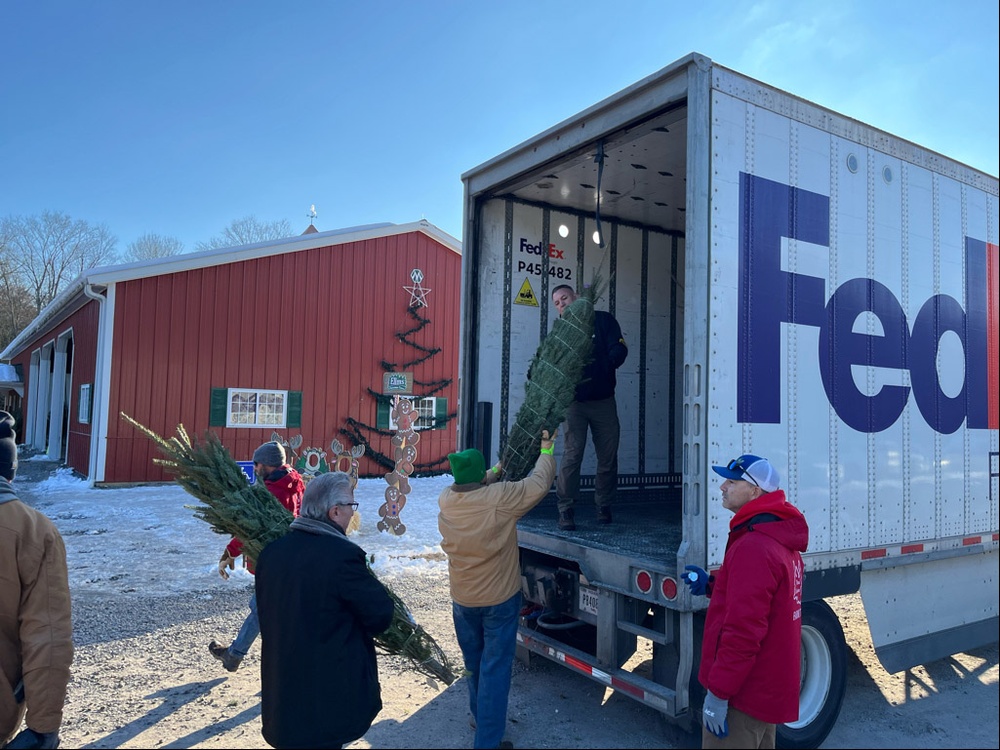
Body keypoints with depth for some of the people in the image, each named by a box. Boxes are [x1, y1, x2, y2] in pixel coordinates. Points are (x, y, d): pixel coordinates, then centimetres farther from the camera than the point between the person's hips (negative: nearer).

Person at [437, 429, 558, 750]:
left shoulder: (446, 500, -12)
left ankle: (481, 718, 42)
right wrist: (546, 451, 6)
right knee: (495, 670, 5)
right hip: (499, 600, -5)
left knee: (474, 664, 23)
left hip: (462, 600, 5)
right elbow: (539, 483, -11)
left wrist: (498, 470, 22)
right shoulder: (500, 498, -26)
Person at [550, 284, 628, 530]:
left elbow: (619, 349, -6)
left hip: (603, 401, 0)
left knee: (608, 456, 5)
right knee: (572, 454, -9)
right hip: (574, 402, 0)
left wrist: (602, 367, -21)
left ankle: (604, 507, 21)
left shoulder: (603, 320, 5)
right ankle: (565, 510, -1)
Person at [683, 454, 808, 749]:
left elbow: (744, 629, -28)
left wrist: (718, 691, -22)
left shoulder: (753, 548, -25)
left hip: (742, 696, -10)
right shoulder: (779, 539, 8)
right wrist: (711, 585, 8)